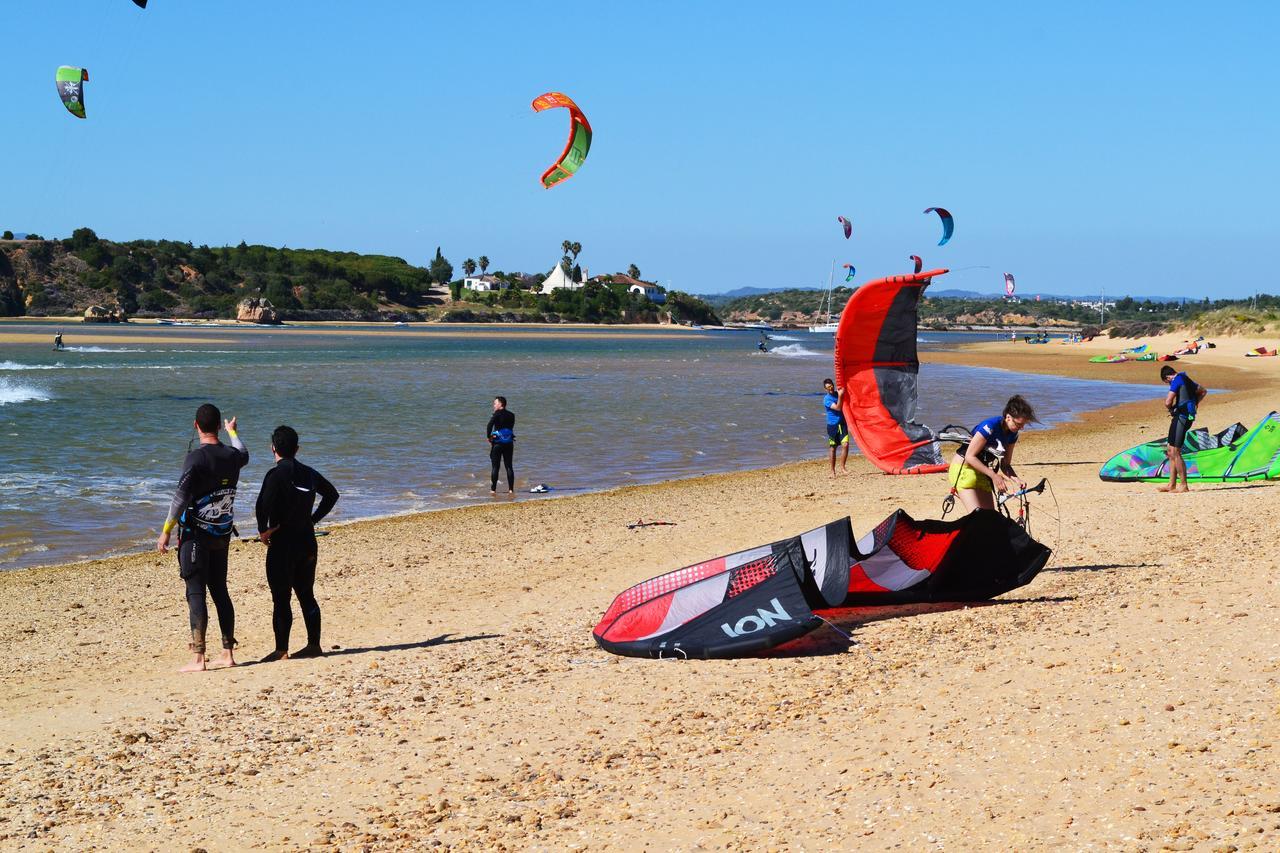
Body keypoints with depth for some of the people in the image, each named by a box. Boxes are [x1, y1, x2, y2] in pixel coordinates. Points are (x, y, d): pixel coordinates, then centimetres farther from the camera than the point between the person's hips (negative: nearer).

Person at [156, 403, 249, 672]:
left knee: (196, 593, -6)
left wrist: (166, 531, -15)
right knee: (220, 591, 13)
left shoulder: (196, 458, -15)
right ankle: (228, 653, 15)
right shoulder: (232, 456, 5)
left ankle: (198, 658, -9)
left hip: (196, 534, -6)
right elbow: (244, 455, 31)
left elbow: (181, 497, -20)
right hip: (222, 534, 6)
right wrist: (232, 431, 49)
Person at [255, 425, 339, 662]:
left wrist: (263, 529, -10)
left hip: (283, 544, -7)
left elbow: (263, 505, -26)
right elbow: (332, 494, 24)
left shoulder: (276, 474, -12)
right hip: (307, 542, 7)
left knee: (281, 598, -2)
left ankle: (281, 650, -2)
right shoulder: (309, 473, 10)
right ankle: (314, 645, 15)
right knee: (306, 595, 14)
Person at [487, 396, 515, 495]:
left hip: (497, 443, -4)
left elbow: (490, 425, -21)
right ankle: (511, 489, 6)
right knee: (509, 467, 8)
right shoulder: (511, 415, 8)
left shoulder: (497, 414, -8)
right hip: (509, 443, 4)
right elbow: (511, 428, 9)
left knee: (495, 467, 1)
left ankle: (493, 489, 1)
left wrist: (489, 437, -9)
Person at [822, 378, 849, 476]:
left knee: (845, 445, -13)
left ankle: (842, 465, 1)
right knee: (833, 448, 3)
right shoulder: (827, 399, -9)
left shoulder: (839, 394, 7)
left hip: (842, 424, 3)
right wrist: (840, 396, -25)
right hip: (832, 425, -3)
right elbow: (838, 408, -21)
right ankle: (833, 470, 12)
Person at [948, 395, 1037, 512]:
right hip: (963, 469, -8)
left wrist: (1017, 479, -14)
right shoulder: (990, 426, -25)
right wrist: (994, 475, -26)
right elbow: (970, 456, -24)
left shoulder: (1012, 434, -2)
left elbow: (1005, 464, 5)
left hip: (982, 473, 8)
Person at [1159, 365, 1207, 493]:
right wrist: (1194, 405, 24)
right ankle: (1172, 485, 16)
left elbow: (1168, 402, -18)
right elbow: (1203, 392, 34)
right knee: (1170, 451, 13)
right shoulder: (1186, 379, 18)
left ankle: (1184, 486, -7)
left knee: (1175, 453, -8)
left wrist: (1171, 409, 3)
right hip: (1187, 416, 10)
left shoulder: (1177, 380, -11)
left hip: (1181, 417, -10)